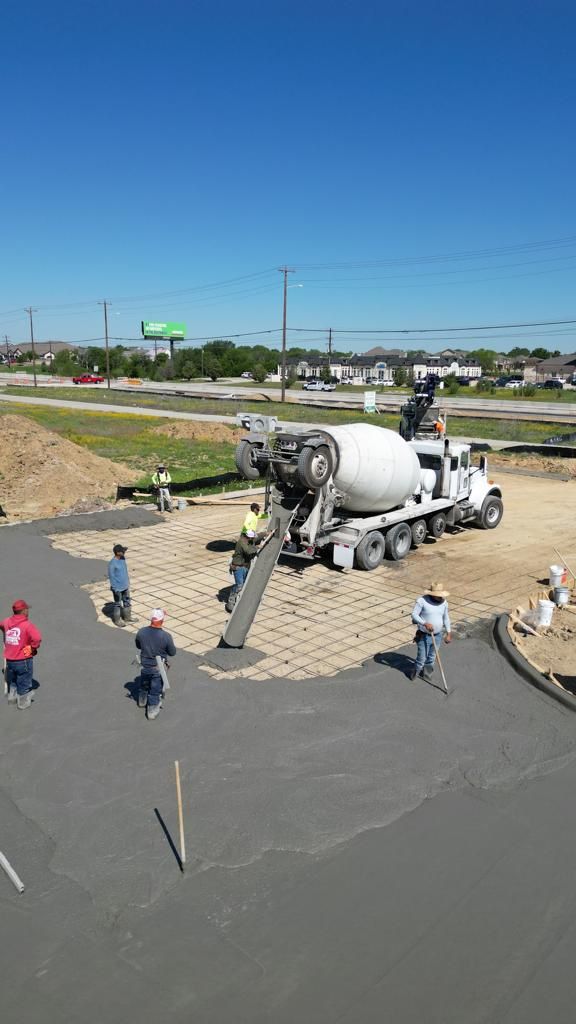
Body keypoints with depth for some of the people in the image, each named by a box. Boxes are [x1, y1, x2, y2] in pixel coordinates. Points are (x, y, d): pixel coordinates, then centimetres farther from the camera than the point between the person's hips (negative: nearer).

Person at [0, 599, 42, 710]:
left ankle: (12, 697, 45)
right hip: (23, 660, -6)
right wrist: (33, 648, -16)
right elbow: (37, 638, -35)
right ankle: (23, 703, 29)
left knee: (12, 680, 29)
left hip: (9, 659, 6)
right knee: (24, 683, 14)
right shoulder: (27, 625, -22)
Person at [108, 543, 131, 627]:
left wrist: (128, 582, 16)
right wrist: (115, 588, -18)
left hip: (125, 586, 7)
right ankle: (117, 620, 23)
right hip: (118, 588, -7)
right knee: (118, 604, 8)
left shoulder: (123, 558, -2)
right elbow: (111, 577, -20)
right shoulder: (112, 563, -24)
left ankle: (127, 617, 35)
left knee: (127, 601, 19)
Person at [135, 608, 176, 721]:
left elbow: (138, 645, 3)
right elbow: (172, 653, -14)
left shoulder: (141, 632, -17)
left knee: (144, 685, 30)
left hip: (144, 665, 4)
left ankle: (142, 700, 53)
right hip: (158, 668, -3)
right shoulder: (166, 636, -27)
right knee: (155, 690, 16)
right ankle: (152, 711, 28)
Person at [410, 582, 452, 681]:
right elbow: (414, 614, -17)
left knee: (431, 658, 17)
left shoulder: (444, 602, -1)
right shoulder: (422, 601, -18)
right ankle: (415, 673, 28)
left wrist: (448, 634, 9)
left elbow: (446, 618, 9)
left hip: (438, 636, 5)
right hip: (424, 636, -5)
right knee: (421, 658, 1)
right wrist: (425, 623, -29)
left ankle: (427, 673, 39)